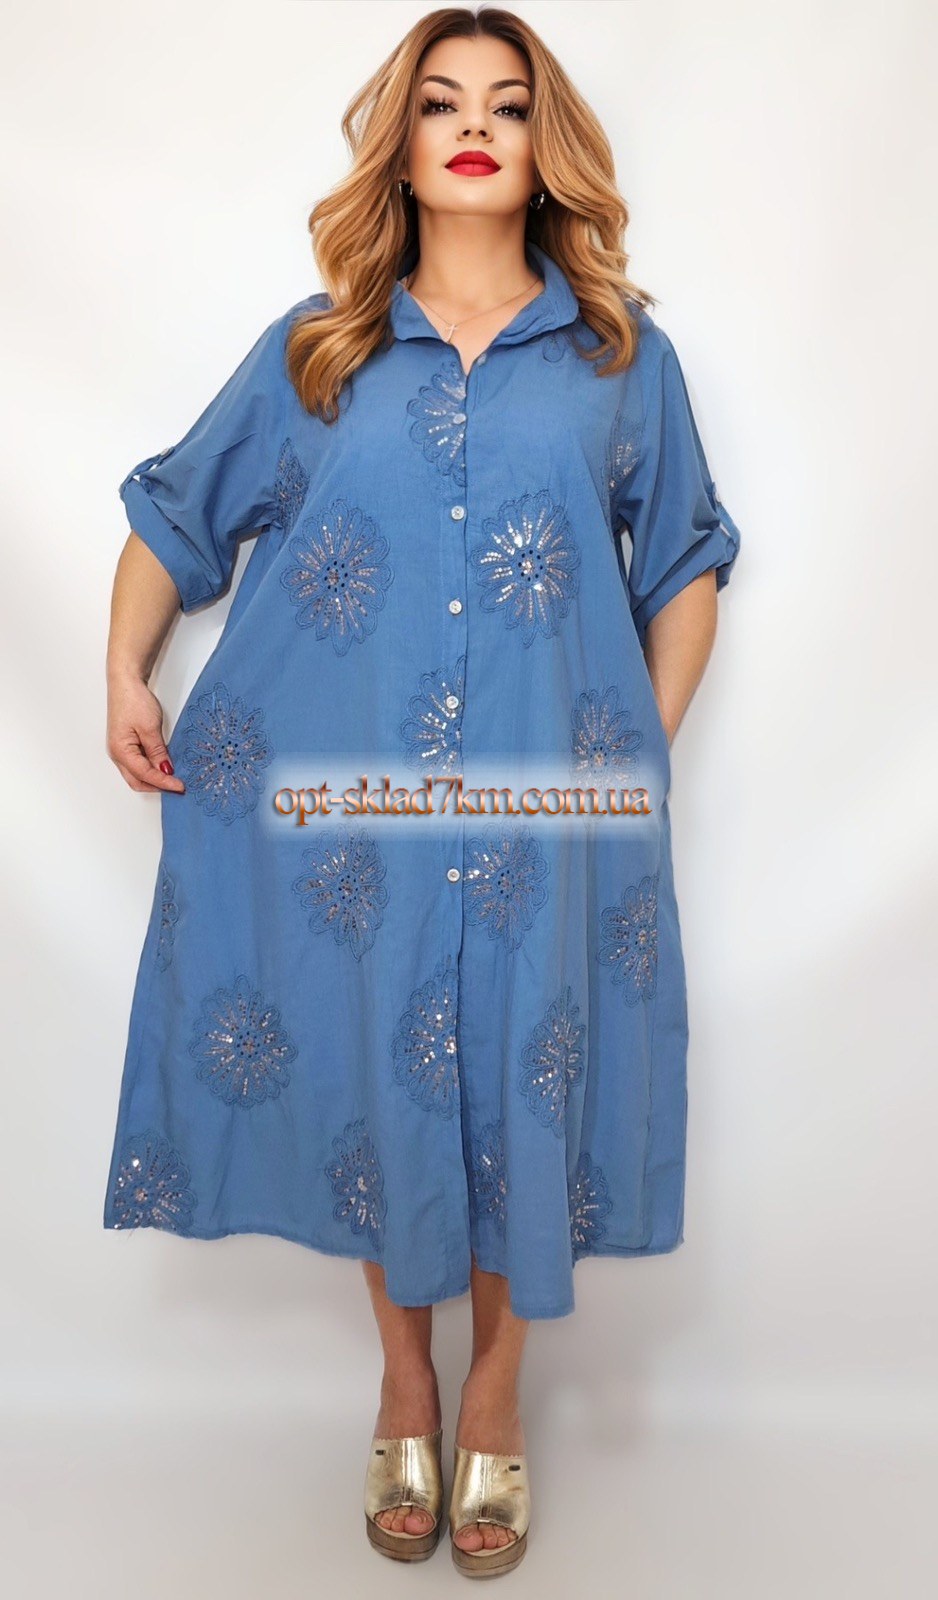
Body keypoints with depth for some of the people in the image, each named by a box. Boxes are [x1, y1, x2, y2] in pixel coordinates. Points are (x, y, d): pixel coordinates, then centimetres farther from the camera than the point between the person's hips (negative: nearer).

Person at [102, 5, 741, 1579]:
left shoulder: (621, 354, 10)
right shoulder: (313, 351, 10)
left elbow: (686, 562, 16)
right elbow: (173, 515, 17)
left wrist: (647, 744, 6)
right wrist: (125, 676, 6)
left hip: (545, 817, 0)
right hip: (345, 811, 1)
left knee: (521, 1092, 7)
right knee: (374, 1083, 10)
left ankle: (495, 1395, 34)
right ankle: (404, 1387, 36)